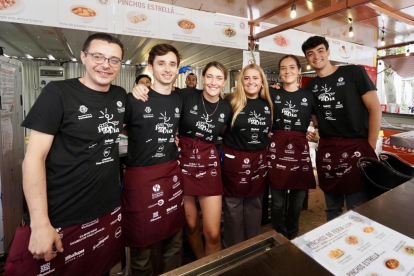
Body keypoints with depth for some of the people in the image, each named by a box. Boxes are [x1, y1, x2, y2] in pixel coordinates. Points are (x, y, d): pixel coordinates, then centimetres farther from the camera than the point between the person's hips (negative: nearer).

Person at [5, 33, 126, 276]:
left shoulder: (121, 96, 4)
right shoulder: (58, 93, -10)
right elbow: (34, 157, -11)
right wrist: (40, 223, -16)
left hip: (110, 212, 5)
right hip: (59, 219, -4)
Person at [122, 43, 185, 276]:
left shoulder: (179, 101, 8)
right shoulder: (134, 100, -9)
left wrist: (175, 143, 10)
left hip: (172, 174, 5)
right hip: (141, 176, -4)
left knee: (175, 238, 19)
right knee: (142, 241, 13)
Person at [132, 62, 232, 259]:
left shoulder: (226, 108, 2)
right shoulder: (187, 95, -9)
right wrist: (140, 90, -25)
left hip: (209, 165, 2)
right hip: (183, 162, -1)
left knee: (213, 233, 0)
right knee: (191, 225, 15)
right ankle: (200, 264, 45)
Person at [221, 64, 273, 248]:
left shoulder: (267, 104, 5)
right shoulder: (231, 101, -10)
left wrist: (265, 147, 12)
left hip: (259, 159, 5)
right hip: (234, 158, -4)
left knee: (255, 205, 18)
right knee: (233, 206, 9)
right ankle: (233, 249, 32)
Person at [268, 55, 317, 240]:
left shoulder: (308, 96, 6)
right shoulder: (272, 94, 4)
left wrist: (314, 134, 0)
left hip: (300, 150, 2)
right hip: (277, 149, -1)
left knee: (297, 201, 13)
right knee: (278, 202, 6)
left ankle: (292, 237, 38)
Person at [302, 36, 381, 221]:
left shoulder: (354, 72, -2)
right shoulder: (311, 86, 9)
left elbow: (375, 109, -4)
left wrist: (370, 149, -6)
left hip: (356, 148, -3)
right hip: (326, 151, 4)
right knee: (332, 209, 16)